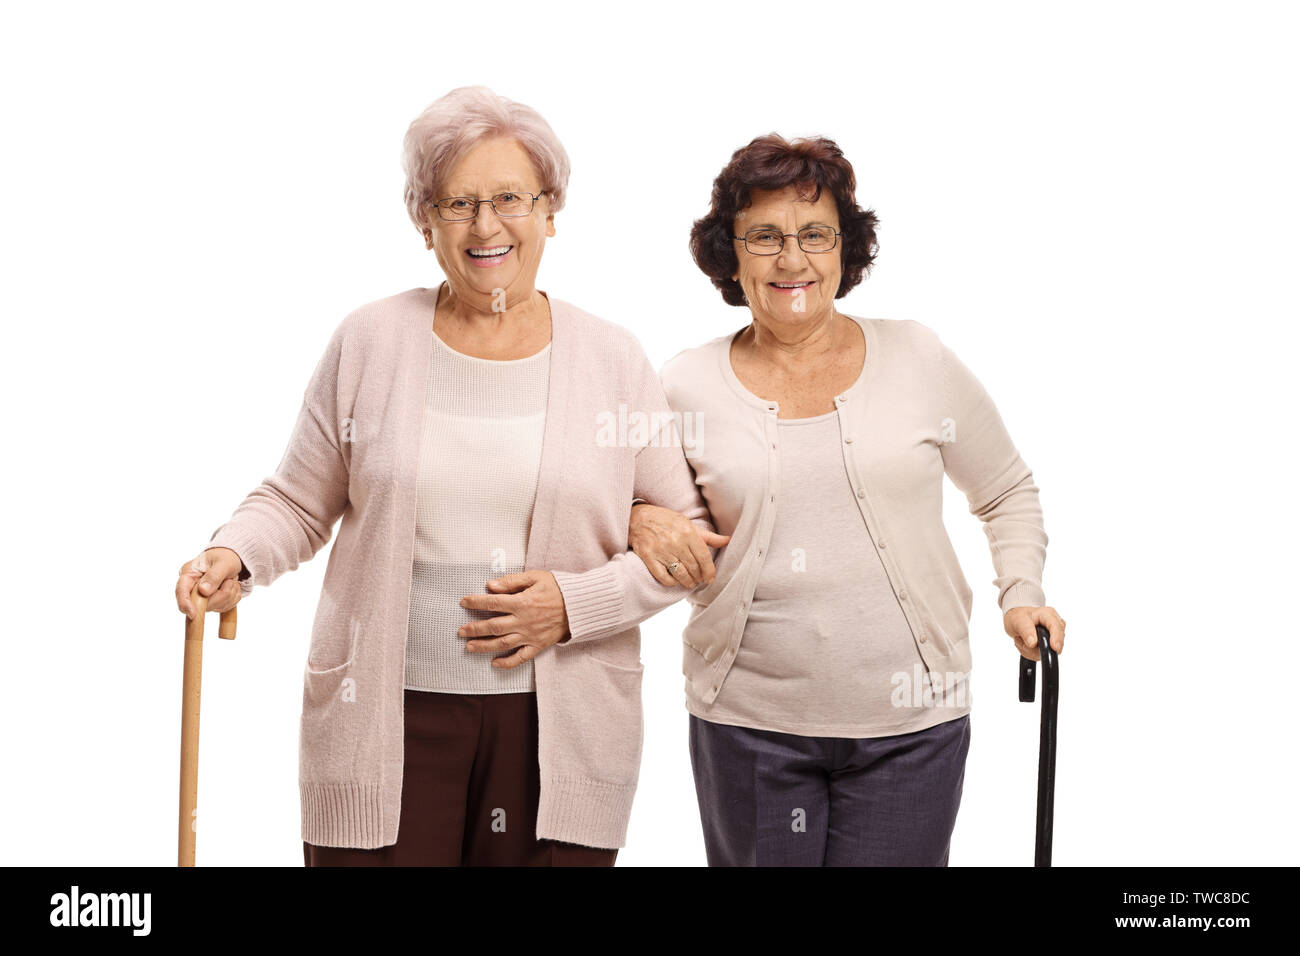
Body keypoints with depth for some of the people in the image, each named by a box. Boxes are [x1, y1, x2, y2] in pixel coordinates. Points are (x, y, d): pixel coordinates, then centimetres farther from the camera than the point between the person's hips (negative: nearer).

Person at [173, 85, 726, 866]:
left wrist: (577, 603, -9)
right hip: (385, 725, 0)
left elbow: (693, 534, 4)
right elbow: (298, 502, 9)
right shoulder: (370, 342, 3)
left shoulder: (613, 361, 2)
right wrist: (235, 555, -11)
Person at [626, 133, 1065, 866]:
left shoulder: (918, 359, 2)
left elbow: (1008, 492, 15)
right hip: (748, 722, 0)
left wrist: (1022, 594, 2)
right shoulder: (688, 386, 0)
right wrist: (641, 520, -9)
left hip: (910, 723, 0)